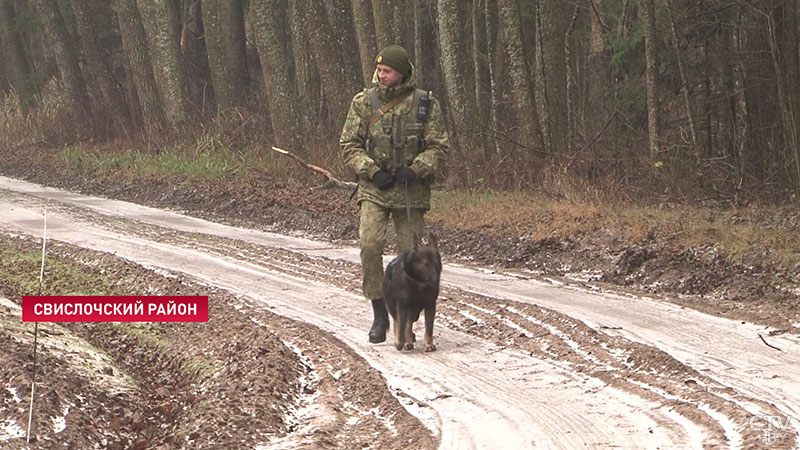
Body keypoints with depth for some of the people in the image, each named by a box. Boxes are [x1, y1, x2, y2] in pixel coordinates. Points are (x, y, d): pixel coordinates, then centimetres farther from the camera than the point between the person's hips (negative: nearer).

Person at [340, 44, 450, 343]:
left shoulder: (425, 104, 1)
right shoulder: (364, 102, 2)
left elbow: (439, 147, 2)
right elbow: (349, 145, 3)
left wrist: (416, 170, -14)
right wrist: (373, 172, -10)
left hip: (412, 192, 0)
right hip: (374, 188, 0)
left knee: (410, 253, 3)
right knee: (370, 244, -17)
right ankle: (379, 313, -4)